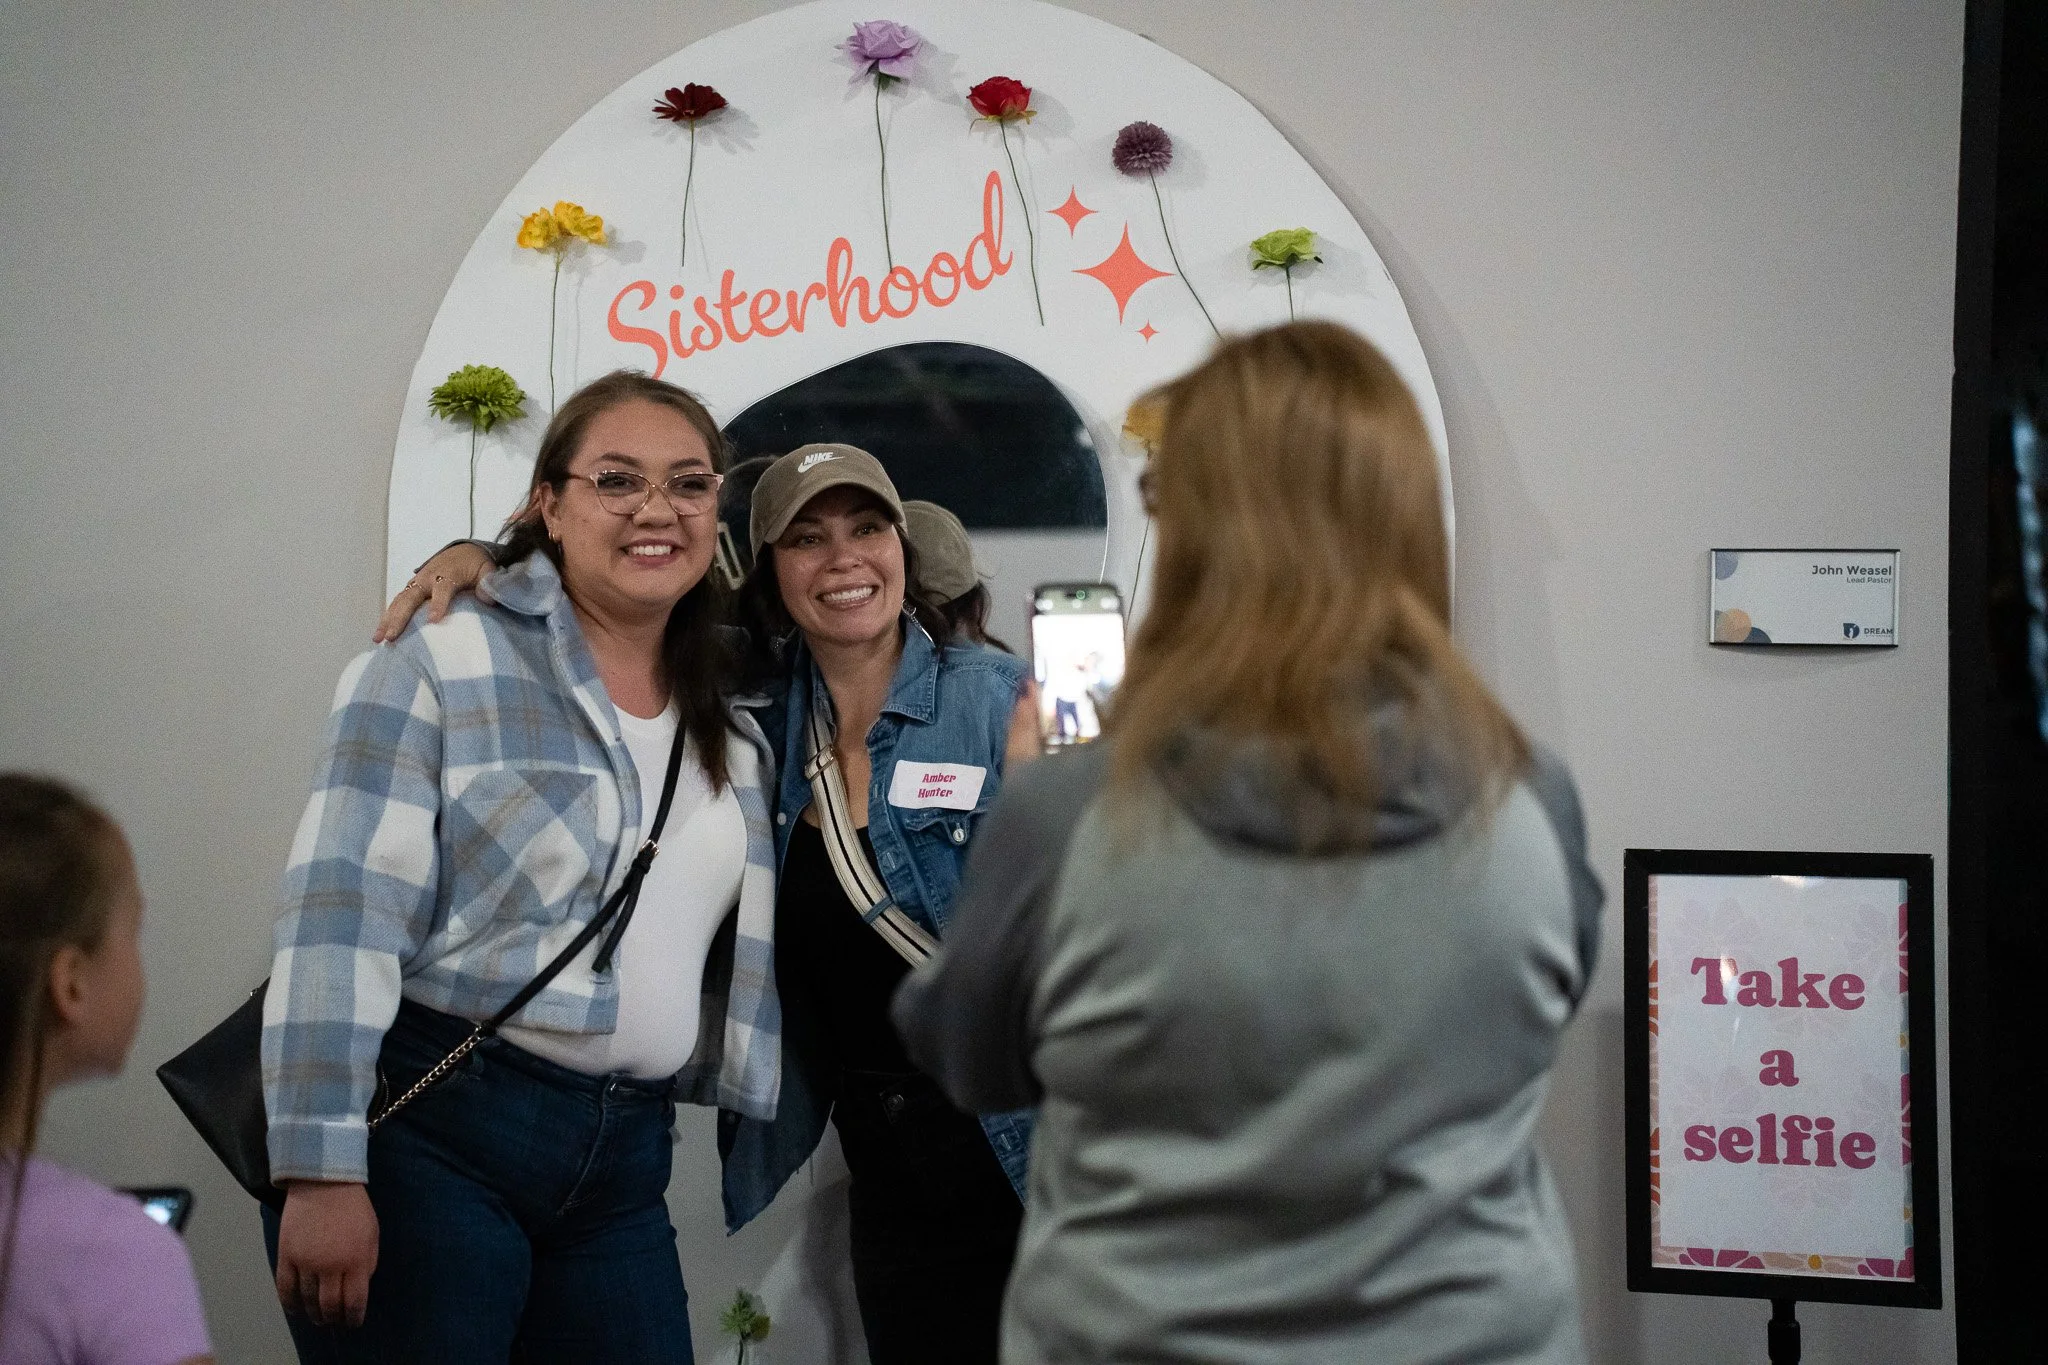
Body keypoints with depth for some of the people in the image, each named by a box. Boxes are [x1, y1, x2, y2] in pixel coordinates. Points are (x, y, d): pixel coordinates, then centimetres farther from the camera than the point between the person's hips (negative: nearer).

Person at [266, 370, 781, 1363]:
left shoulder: (732, 728, 14)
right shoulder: (445, 661, -6)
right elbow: (343, 915, -14)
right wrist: (322, 1171, -20)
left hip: (621, 1166, 6)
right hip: (433, 1131, -6)